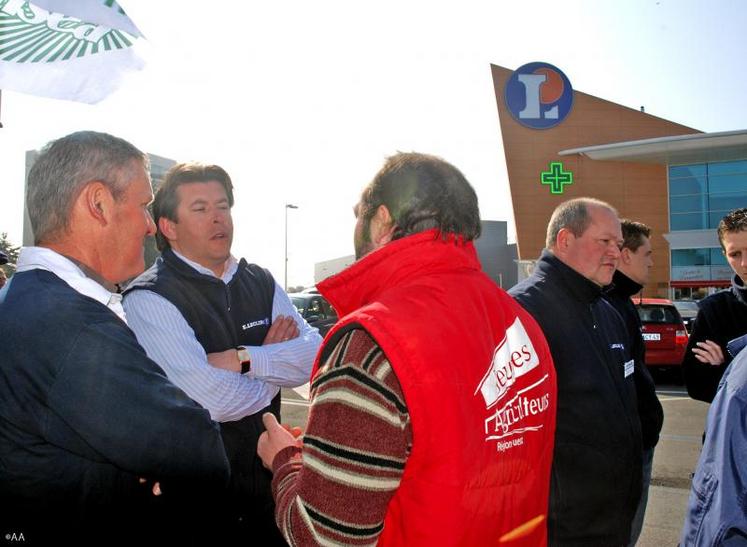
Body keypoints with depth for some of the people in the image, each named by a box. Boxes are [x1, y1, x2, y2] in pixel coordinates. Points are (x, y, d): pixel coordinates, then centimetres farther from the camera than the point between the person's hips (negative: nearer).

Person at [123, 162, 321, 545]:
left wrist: (244, 360, -22)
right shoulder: (149, 298, -15)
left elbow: (315, 355, -8)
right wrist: (274, 366, -9)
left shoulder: (260, 283, 4)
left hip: (267, 480, 5)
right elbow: (210, 400, -26)